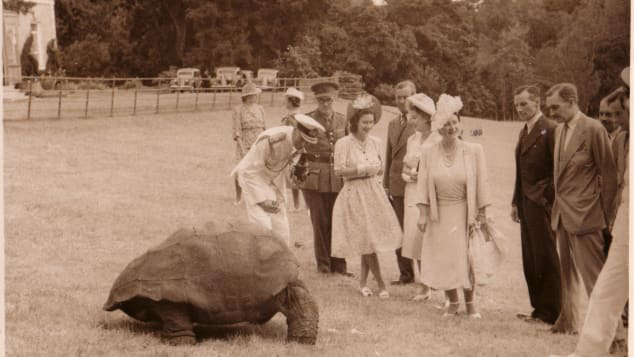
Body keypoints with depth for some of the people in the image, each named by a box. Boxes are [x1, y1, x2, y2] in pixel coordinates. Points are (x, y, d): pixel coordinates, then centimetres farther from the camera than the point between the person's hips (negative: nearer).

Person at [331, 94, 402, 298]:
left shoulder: (375, 142, 8)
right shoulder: (343, 143, -8)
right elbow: (339, 171, -12)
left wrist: (375, 169, -2)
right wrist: (361, 169, -17)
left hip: (373, 193, 5)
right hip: (354, 194, -5)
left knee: (370, 241, 6)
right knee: (366, 241, -6)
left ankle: (363, 282, 20)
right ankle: (381, 284, 2)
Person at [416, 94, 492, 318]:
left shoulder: (474, 150, -5)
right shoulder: (428, 153, 0)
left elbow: (481, 183, -2)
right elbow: (423, 184, -1)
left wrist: (482, 214, -4)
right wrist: (422, 214, -6)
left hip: (464, 213, -2)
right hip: (439, 215, 2)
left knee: (466, 259, -2)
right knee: (442, 260, 2)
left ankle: (470, 303, 17)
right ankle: (452, 303, 19)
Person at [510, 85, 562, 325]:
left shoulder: (549, 130, -12)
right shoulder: (525, 132, 16)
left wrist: (548, 199, -17)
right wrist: (516, 202, 15)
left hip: (542, 203, -9)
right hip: (526, 204, 9)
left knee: (545, 258, -2)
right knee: (530, 259, 12)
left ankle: (550, 313, 6)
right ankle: (539, 309, 20)